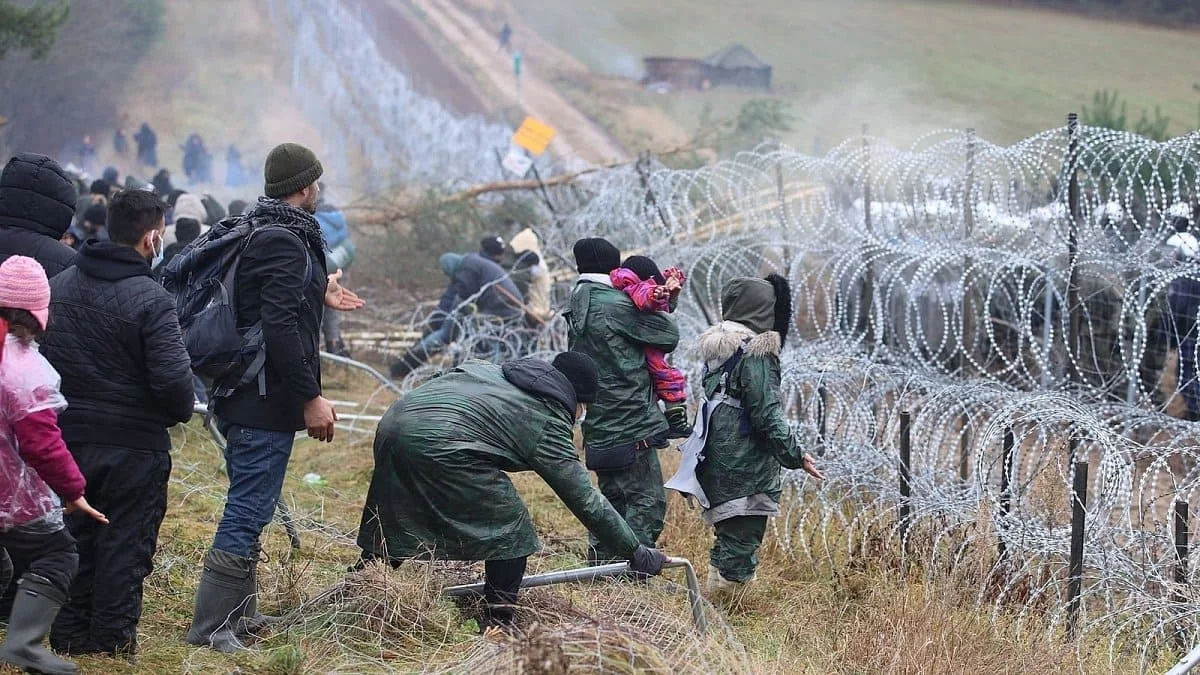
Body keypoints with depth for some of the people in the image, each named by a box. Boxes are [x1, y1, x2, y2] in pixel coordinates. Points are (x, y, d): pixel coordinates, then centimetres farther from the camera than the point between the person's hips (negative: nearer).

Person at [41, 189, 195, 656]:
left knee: (73, 538, 16)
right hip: (134, 443, -6)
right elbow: (173, 378, -21)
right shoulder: (151, 300, -18)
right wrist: (181, 411, 0)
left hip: (68, 439, 6)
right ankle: (112, 637, 9)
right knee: (125, 543, 6)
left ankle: (69, 635, 21)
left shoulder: (58, 287, 3)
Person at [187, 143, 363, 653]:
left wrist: (318, 295, 32)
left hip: (242, 398, 11)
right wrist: (311, 397, -21)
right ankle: (211, 628, -4)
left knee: (248, 509, 19)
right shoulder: (285, 241, -18)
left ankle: (240, 615, 29)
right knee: (248, 511, -6)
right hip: (267, 402, -11)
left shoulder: (258, 233, 13)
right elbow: (280, 328, -25)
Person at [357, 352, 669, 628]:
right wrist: (636, 553, 14)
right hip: (439, 443, -8)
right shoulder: (548, 423, 8)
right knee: (511, 530, 7)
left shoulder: (494, 372, 29)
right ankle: (499, 625, 8)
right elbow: (585, 500, 8)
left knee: (390, 531, 22)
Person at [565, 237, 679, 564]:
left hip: (600, 427, 9)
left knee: (614, 498, 18)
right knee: (648, 500, -5)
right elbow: (669, 335, -7)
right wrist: (657, 309, 14)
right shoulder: (615, 305, -13)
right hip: (631, 425, -9)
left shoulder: (577, 311, 14)